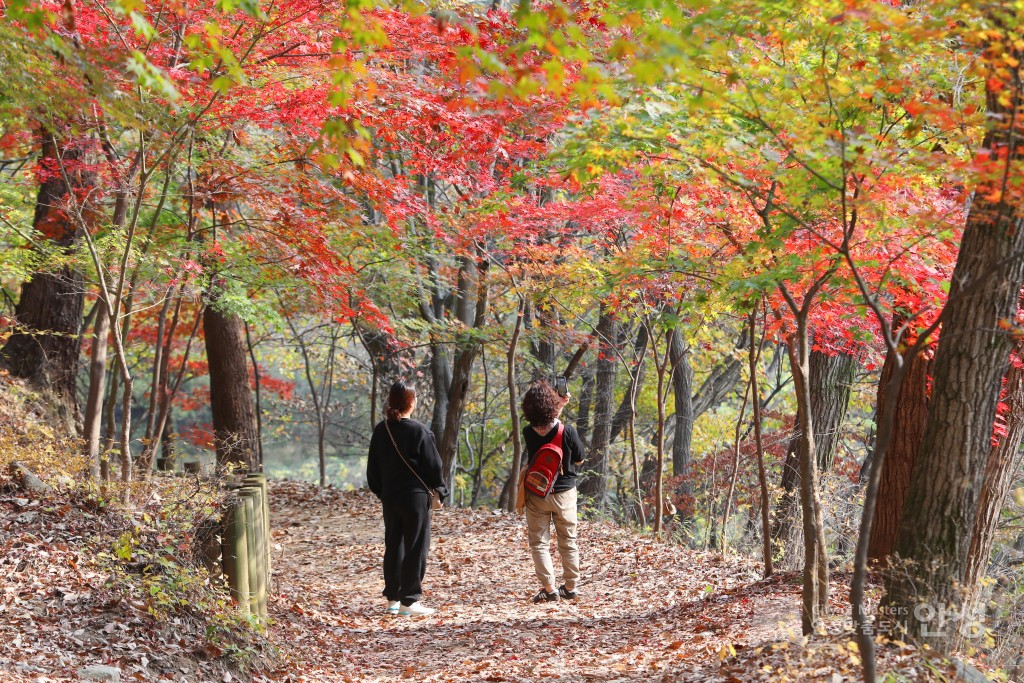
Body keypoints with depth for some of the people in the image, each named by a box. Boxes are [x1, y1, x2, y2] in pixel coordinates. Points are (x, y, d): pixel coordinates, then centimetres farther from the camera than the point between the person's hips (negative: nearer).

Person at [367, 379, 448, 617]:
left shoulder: (380, 430, 4)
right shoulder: (418, 432, -14)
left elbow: (372, 468, 11)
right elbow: (433, 466, -9)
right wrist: (440, 489, 7)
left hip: (389, 498, 6)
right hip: (415, 497, -6)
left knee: (393, 546, 14)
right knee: (416, 548, 0)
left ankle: (393, 598, 19)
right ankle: (409, 601, -1)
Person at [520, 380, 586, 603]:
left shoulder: (528, 433, -12)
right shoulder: (568, 432, -18)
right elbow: (579, 461, -2)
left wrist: (560, 405, 16)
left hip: (536, 494, 0)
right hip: (564, 492, 0)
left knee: (539, 543, 6)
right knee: (568, 543, 13)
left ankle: (549, 589, -1)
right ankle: (570, 588, 20)